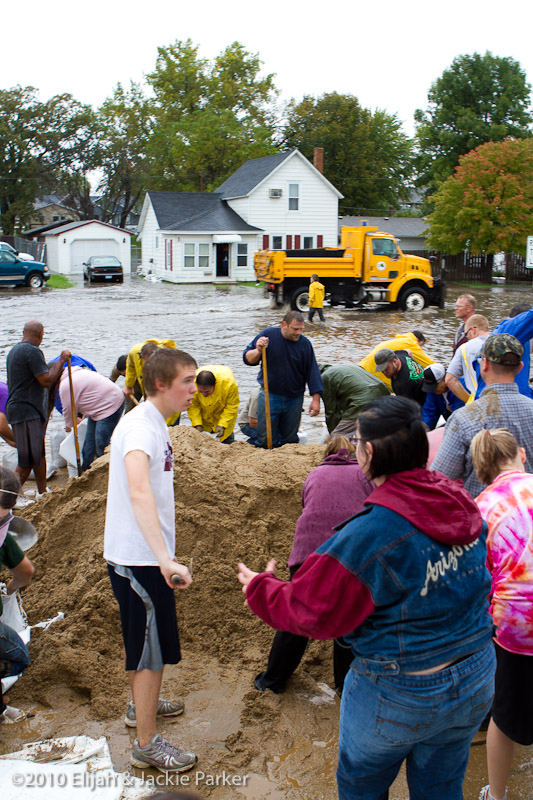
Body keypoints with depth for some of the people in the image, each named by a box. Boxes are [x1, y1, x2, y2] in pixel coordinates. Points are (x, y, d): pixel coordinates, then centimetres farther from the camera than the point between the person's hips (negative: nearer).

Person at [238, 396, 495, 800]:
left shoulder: (369, 534, -29)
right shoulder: (463, 505, -8)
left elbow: (312, 613, -18)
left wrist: (261, 588, 0)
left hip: (399, 692, -6)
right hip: (477, 680, 6)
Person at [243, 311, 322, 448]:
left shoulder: (304, 343, -3)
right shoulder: (268, 334, -5)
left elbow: (312, 371, 0)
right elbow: (247, 359, -1)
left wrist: (316, 399, -5)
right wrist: (258, 351, -23)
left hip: (294, 400, 1)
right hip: (269, 397, -1)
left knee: (290, 439, 11)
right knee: (266, 441, -1)